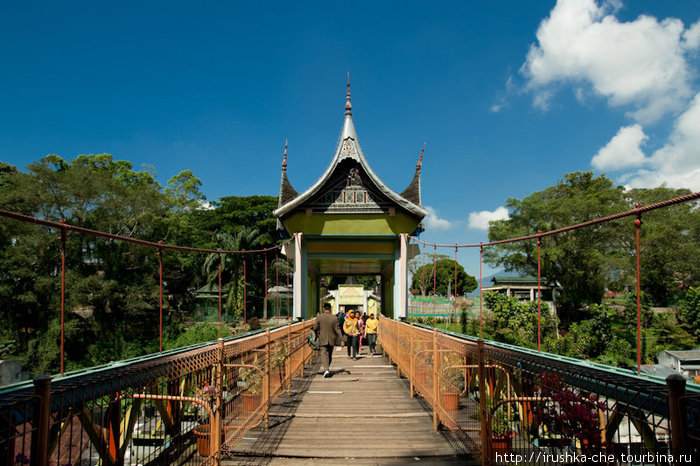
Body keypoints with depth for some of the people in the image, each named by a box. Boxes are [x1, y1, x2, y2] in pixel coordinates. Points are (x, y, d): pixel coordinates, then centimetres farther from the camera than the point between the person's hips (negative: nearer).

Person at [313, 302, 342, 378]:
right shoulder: (334, 318, -5)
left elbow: (315, 328, -3)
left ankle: (327, 369, -23)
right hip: (331, 340, 2)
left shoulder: (319, 317, -7)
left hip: (322, 340, -2)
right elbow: (337, 330, -6)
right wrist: (341, 340, -4)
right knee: (330, 355, 17)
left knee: (324, 354, -5)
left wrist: (317, 335, 18)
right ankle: (327, 368, 26)